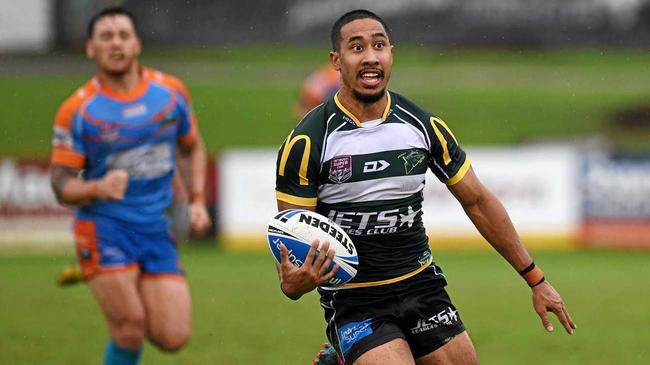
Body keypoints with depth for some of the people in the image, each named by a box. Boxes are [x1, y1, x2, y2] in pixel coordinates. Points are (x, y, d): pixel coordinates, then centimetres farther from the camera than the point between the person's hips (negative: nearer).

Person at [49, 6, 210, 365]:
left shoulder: (172, 92, 3)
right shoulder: (77, 110, -7)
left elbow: (193, 148, 19)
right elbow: (61, 185, -6)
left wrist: (197, 201, 5)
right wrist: (98, 188, -27)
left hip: (159, 228, 3)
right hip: (105, 228, -3)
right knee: (130, 332, -13)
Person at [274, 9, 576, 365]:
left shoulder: (423, 126, 1)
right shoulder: (306, 143, -10)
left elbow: (477, 201, 9)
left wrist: (535, 280, 10)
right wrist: (293, 283, -30)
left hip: (422, 287, 5)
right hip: (353, 301, -5)